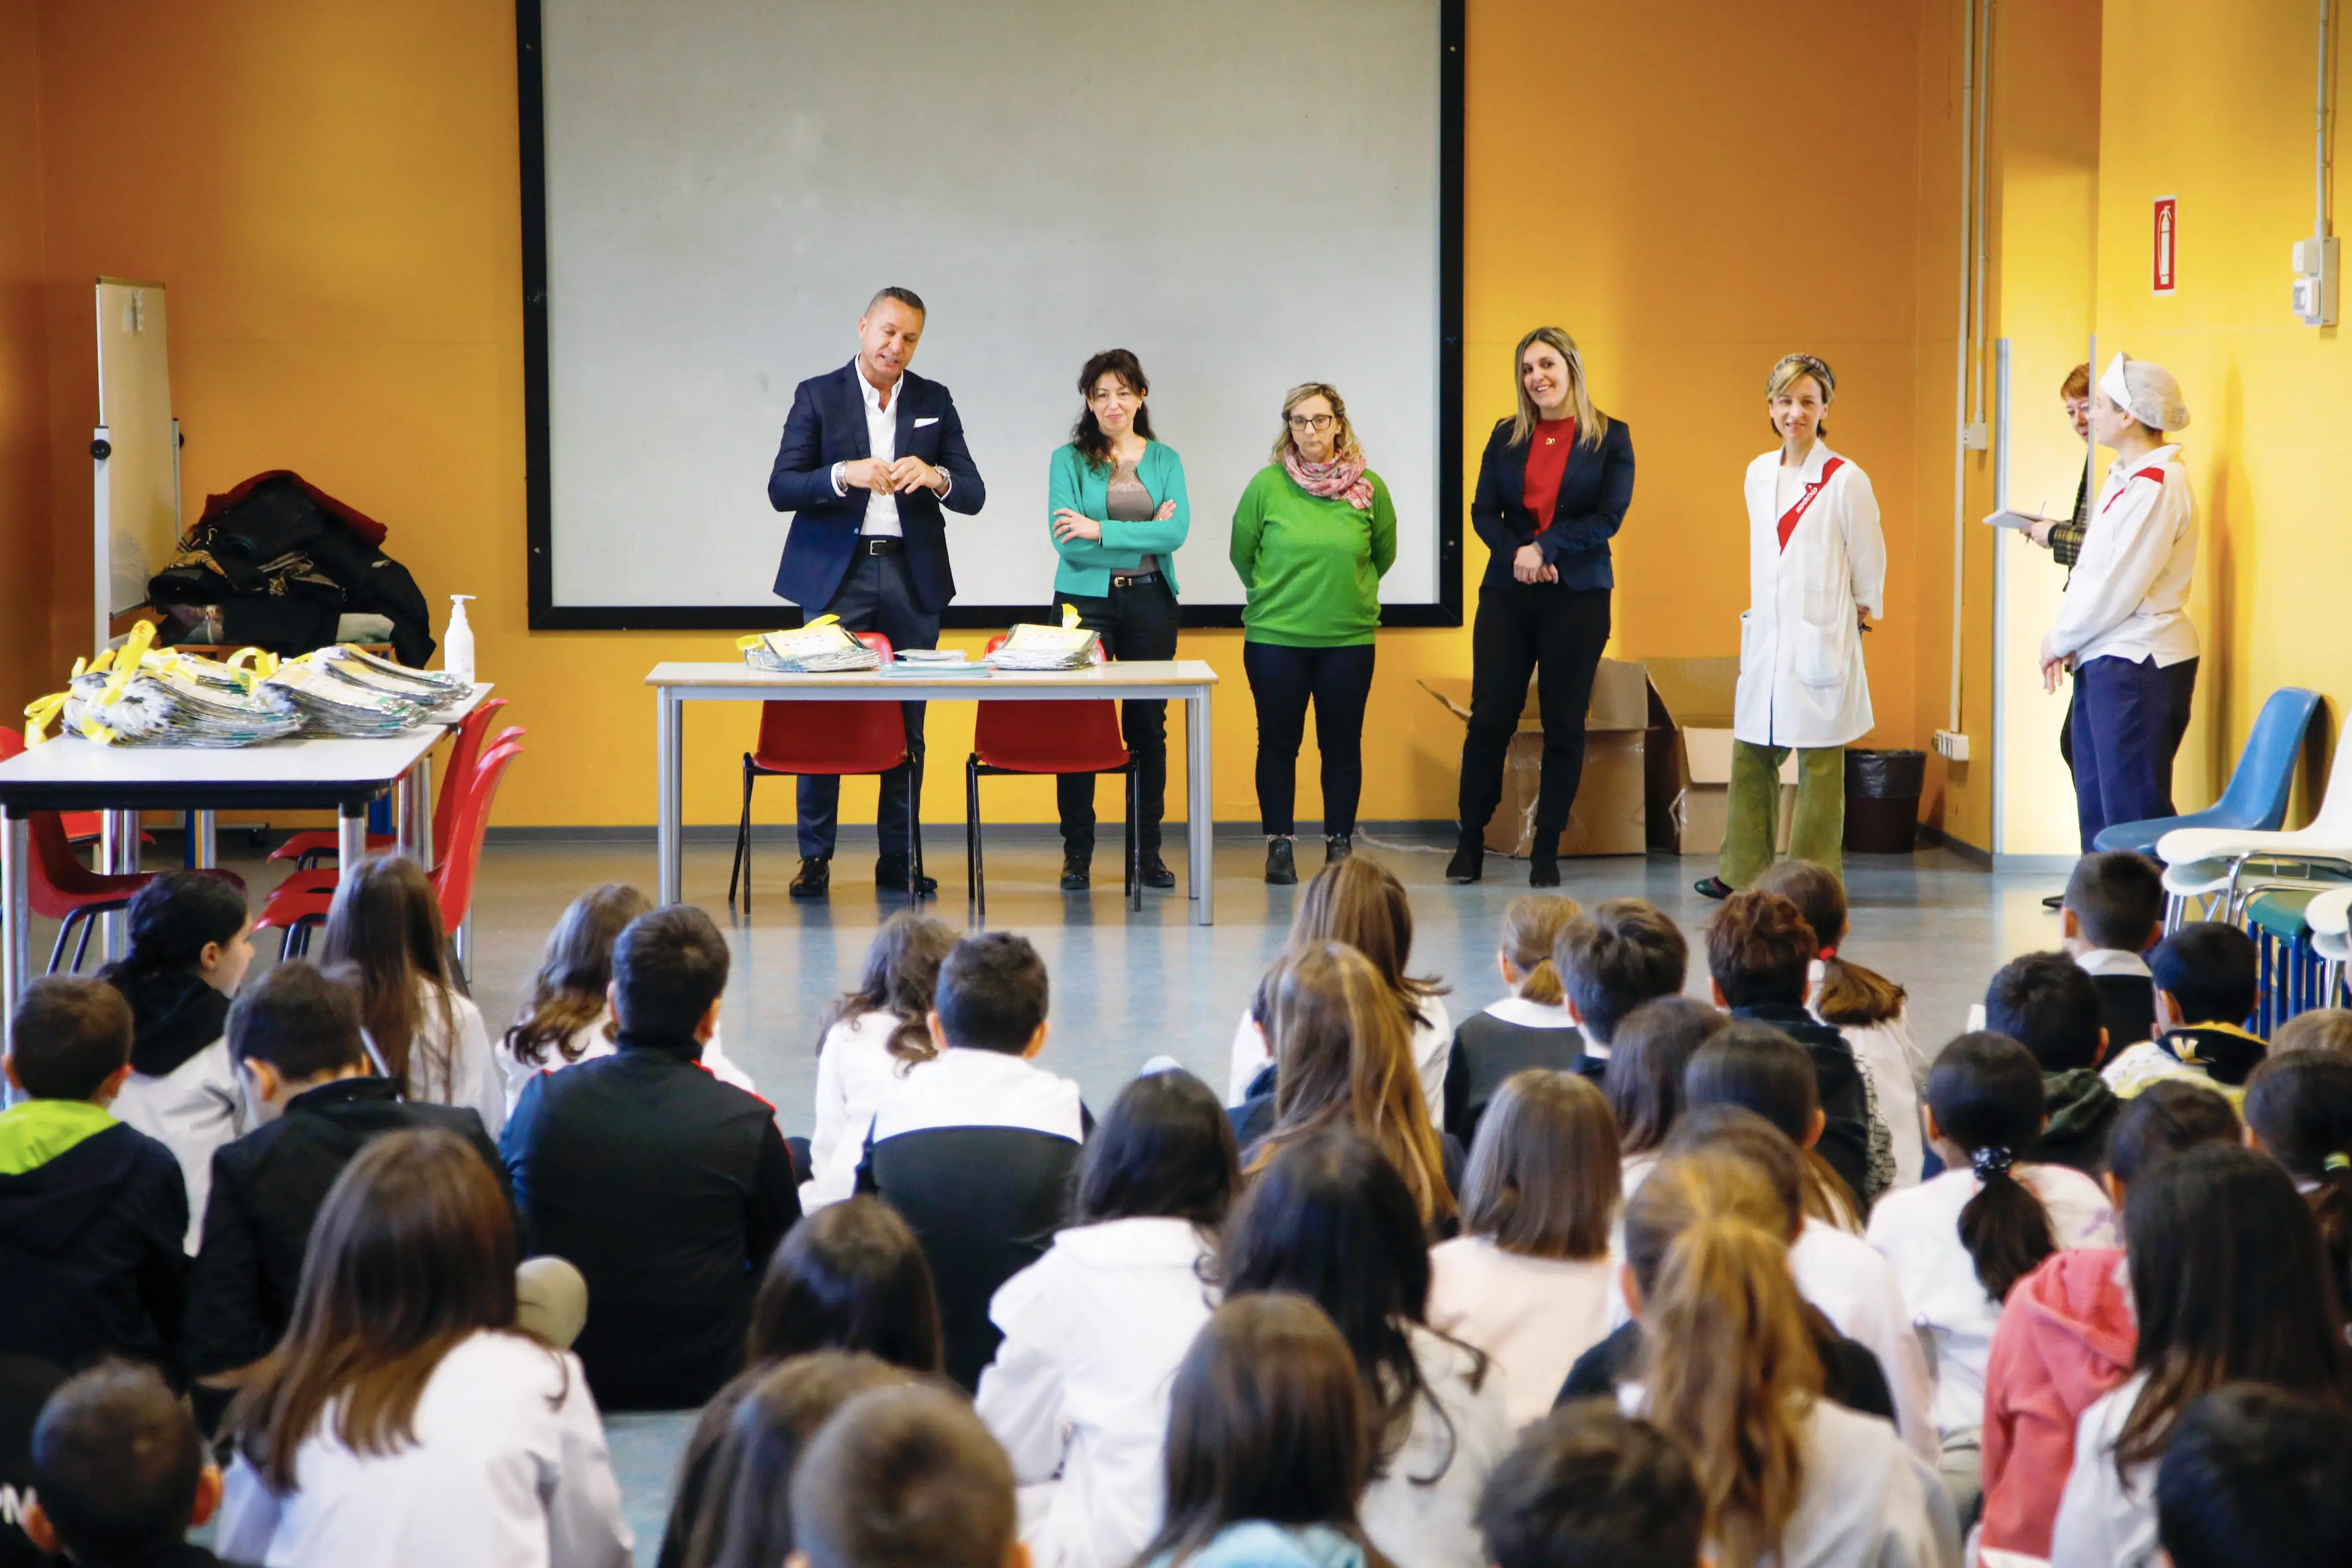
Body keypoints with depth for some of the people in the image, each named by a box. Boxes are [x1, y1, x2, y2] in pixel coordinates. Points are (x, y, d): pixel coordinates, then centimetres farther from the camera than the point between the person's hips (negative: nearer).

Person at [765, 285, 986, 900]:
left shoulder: (934, 402, 11)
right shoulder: (817, 396, 3)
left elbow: (973, 495, 6)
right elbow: (781, 489, -4)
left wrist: (934, 477, -16)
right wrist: (845, 474, -21)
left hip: (912, 577, 2)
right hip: (837, 574, -2)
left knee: (908, 722, 2)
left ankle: (898, 858, 8)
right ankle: (815, 856, 4)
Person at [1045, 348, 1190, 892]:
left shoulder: (1164, 460, 9)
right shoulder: (1069, 460, 2)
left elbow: (1177, 531, -6)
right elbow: (1068, 541, -10)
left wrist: (1102, 531, -13)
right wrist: (1146, 533, -8)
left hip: (1151, 603, 2)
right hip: (1085, 600, -2)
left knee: (1148, 726, 4)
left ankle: (1148, 849, 10)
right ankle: (1077, 851, 1)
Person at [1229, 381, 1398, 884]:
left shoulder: (1368, 488, -2)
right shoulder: (1266, 486, -5)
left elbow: (1383, 555, 13)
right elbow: (1242, 554, 7)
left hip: (1349, 639, 1)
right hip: (1274, 639, -1)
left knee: (1342, 747, 5)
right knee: (1278, 744, 4)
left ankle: (1339, 844, 15)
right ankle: (1279, 845, 13)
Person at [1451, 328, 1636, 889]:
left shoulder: (1610, 437, 1)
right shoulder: (1505, 437, 9)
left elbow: (1609, 517, -7)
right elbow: (1483, 511, 4)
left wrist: (1545, 548, -15)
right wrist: (1518, 554, -14)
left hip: (1578, 595, -2)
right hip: (1507, 592, 2)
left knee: (1564, 725, 2)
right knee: (1489, 718, 0)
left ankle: (1547, 849, 9)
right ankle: (1470, 843, 9)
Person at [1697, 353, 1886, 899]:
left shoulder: (1845, 480, -9)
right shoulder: (1759, 475, 10)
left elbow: (1869, 562, 0)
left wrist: (1859, 615, 9)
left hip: (1821, 645, -6)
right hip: (1767, 640, 6)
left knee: (1818, 767, -1)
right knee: (1751, 757, 11)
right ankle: (1741, 874, 21)